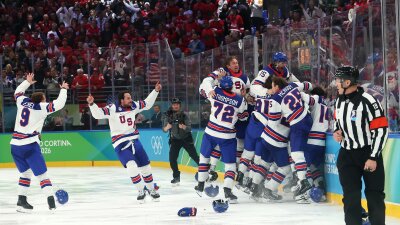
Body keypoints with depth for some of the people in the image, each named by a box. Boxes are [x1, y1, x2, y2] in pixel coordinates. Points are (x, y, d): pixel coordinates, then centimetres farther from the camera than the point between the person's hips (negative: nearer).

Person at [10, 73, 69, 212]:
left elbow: (18, 92, 32)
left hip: (15, 145, 6)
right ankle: (51, 200, -11)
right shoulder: (41, 107, -4)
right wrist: (63, 89, 7)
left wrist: (27, 82, 43)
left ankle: (21, 201, 12)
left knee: (25, 172, 20)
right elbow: (59, 103, -9)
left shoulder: (22, 101, 10)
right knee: (42, 173, 0)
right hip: (30, 146, -6)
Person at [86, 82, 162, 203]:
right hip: (120, 144, -6)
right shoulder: (112, 109, -16)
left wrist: (156, 91, 6)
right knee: (131, 166, -23)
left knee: (145, 166, 11)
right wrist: (91, 104, -40)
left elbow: (147, 104, 12)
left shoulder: (134, 106, 0)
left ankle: (151, 190, 32)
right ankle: (141, 191, -8)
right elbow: (98, 114, -24)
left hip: (134, 141, 6)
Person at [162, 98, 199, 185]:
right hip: (175, 139, 2)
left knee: (194, 156, -2)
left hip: (186, 138, -2)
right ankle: (176, 177, 3)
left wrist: (184, 127, -39)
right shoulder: (168, 115, -9)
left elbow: (189, 128, -18)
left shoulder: (184, 115, -14)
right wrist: (167, 127, -36)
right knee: (172, 158, -9)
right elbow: (164, 129, -13)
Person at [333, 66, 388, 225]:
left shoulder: (368, 101, -19)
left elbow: (381, 130, -19)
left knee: (374, 194, 1)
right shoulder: (340, 101, 4)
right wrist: (336, 132, 1)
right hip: (347, 154, 6)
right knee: (351, 195, 0)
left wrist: (373, 158, -19)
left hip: (369, 153, -6)